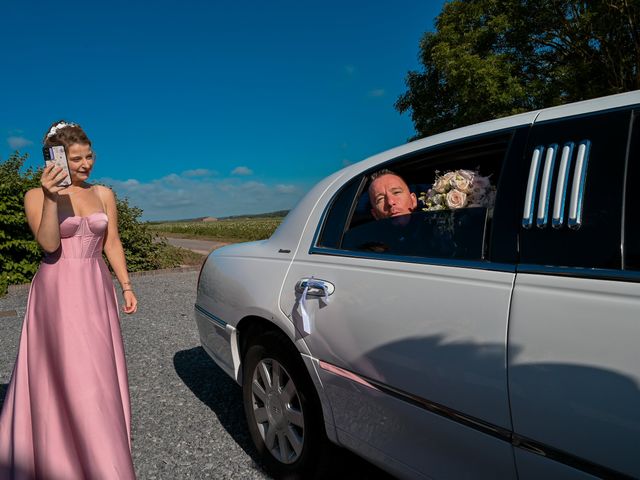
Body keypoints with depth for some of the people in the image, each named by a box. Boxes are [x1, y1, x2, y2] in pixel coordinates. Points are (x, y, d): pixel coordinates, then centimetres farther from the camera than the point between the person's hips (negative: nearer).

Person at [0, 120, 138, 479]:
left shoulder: (104, 194, 7)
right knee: (66, 375, -1)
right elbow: (49, 243, -17)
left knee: (100, 374, 9)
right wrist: (51, 198, -28)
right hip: (58, 292, -3)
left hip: (97, 290, 4)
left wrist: (126, 285, 5)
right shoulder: (37, 196, -3)